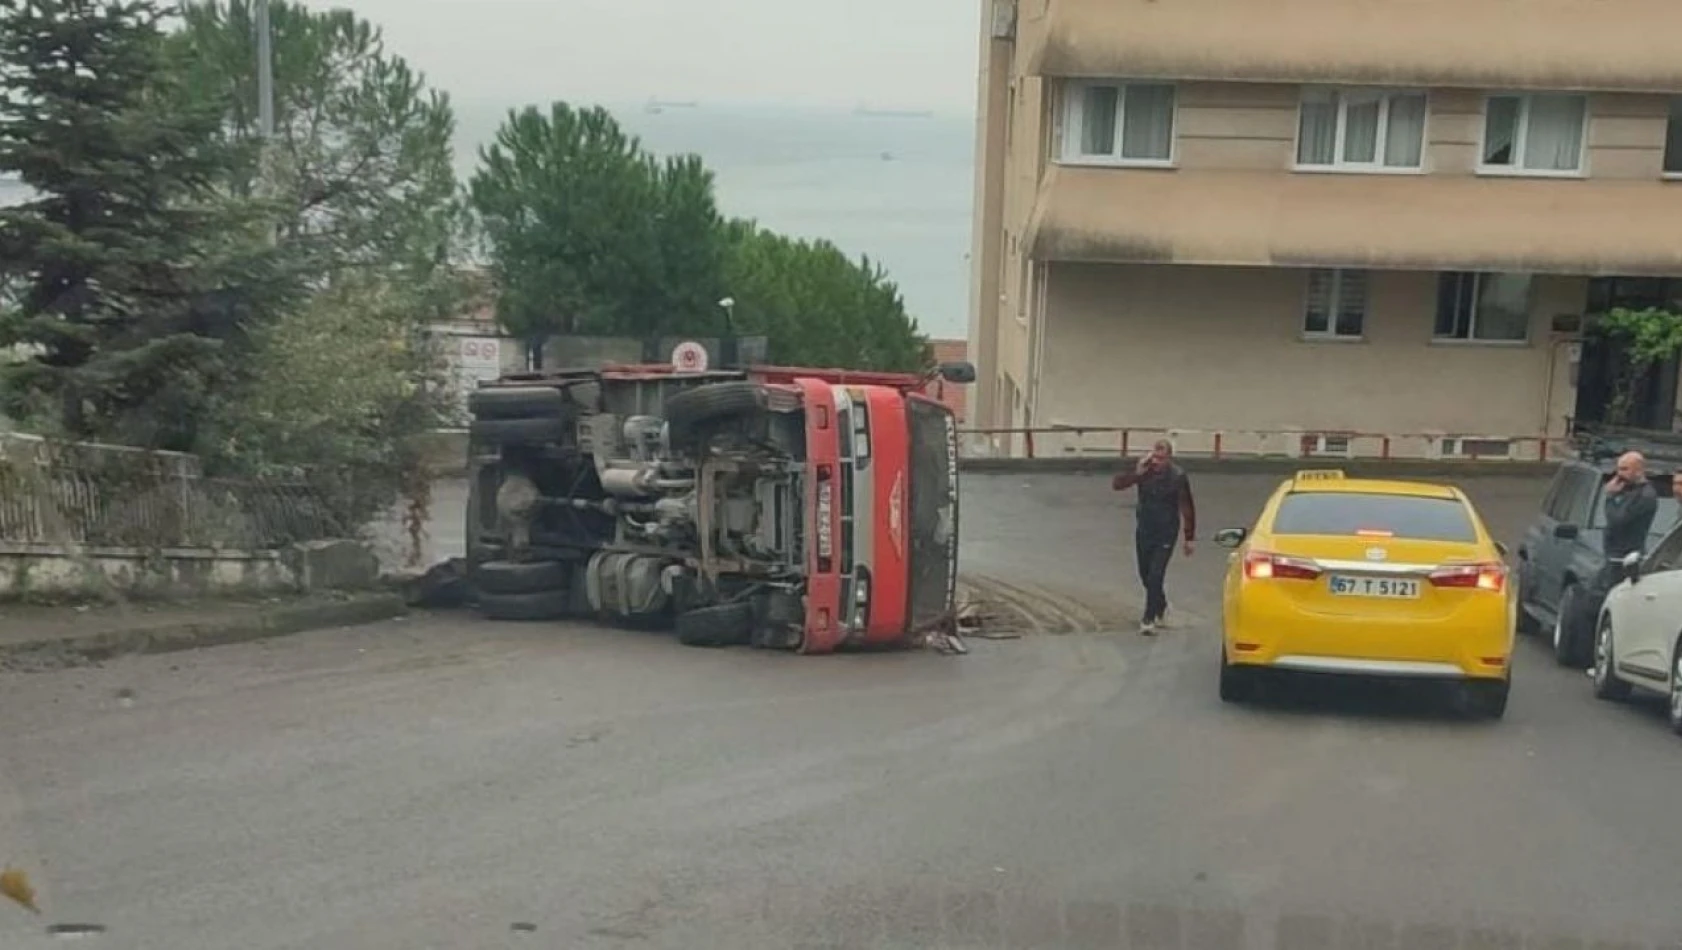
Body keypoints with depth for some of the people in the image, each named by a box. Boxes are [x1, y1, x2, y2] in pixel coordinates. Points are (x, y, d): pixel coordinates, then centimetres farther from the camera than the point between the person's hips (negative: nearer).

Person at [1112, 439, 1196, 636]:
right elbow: (1116, 485, -10)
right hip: (1144, 530, 4)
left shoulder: (1177, 476, -14)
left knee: (1155, 576, -12)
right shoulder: (1144, 470, -6)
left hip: (1166, 533, -4)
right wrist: (1136, 473, -25)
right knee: (1145, 575, 16)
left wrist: (1190, 538, -5)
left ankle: (1149, 620, -6)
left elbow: (1187, 508, -7)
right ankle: (1161, 606, 41)